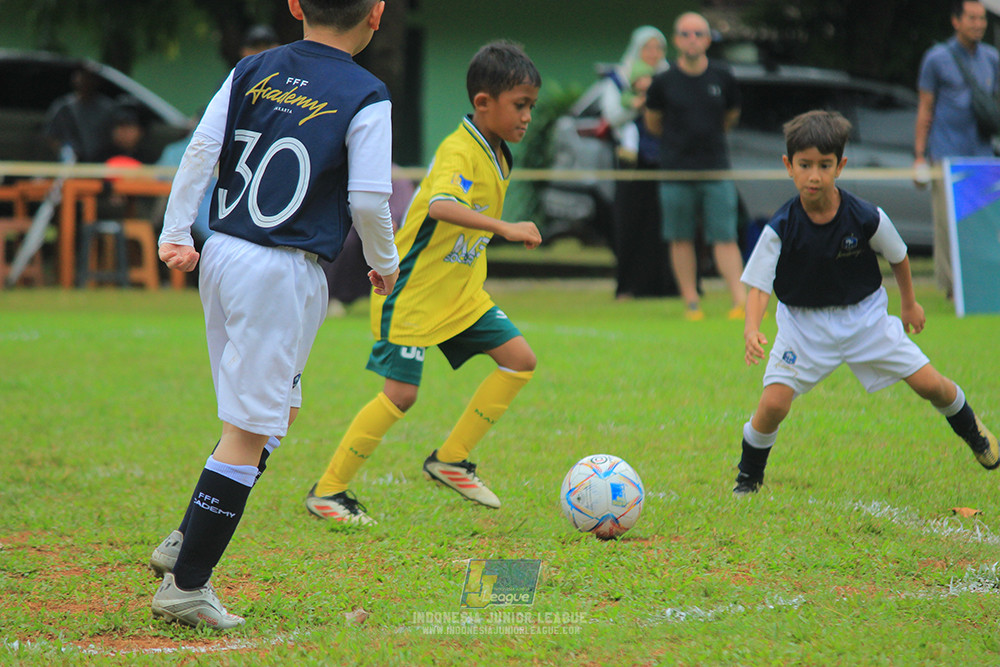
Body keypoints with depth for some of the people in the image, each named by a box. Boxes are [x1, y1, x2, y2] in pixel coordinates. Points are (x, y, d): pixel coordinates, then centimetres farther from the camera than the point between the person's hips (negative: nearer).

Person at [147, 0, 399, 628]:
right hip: (283, 274, -7)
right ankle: (186, 584, -3)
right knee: (250, 431, -3)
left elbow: (201, 149, 3)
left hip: (222, 255, 7)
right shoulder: (365, 98, -7)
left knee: (278, 409, 22)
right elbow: (368, 200, -10)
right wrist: (386, 264, 6)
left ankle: (188, 541, 18)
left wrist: (176, 234, 6)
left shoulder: (252, 72, 8)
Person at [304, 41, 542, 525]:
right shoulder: (458, 151, -22)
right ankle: (326, 491, 4)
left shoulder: (496, 154, 7)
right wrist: (504, 228, -50)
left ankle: (449, 461, 8)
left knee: (520, 360, 0)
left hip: (461, 294, 9)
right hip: (413, 292, -9)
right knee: (401, 394, -9)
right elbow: (440, 205, -43)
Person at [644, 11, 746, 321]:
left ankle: (741, 301, -8)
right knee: (682, 239, 3)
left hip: (717, 170, 0)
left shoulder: (722, 78, 2)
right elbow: (652, 121, 13)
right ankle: (691, 303, 10)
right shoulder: (663, 82, -3)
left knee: (725, 238, -5)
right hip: (676, 170, 0)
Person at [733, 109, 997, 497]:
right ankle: (748, 477, 10)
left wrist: (909, 304, 15)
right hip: (804, 323, -1)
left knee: (931, 385, 1)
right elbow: (758, 286, -23)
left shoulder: (867, 218, -18)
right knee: (773, 404, -18)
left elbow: (897, 256, 2)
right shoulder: (780, 228, -22)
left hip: (864, 316, 1)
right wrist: (752, 329, -42)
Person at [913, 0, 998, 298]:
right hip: (946, 154, -4)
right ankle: (949, 283, -1)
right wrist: (919, 156, -3)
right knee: (948, 218, -7)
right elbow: (924, 109, 1)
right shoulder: (937, 59, -1)